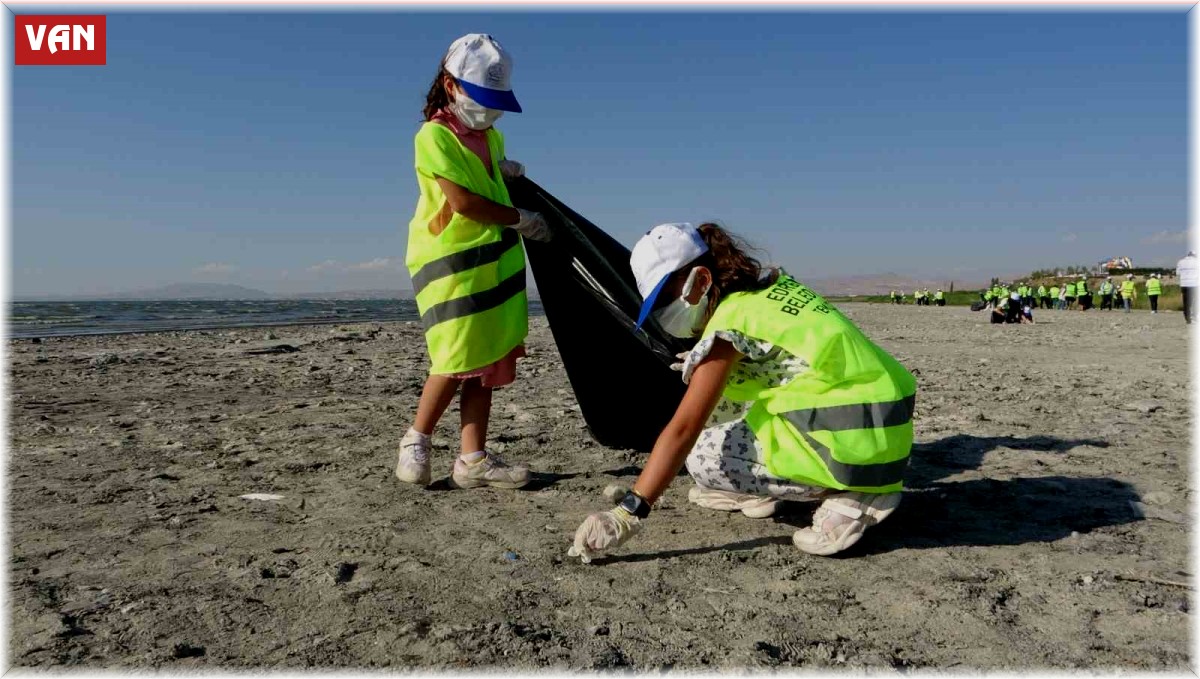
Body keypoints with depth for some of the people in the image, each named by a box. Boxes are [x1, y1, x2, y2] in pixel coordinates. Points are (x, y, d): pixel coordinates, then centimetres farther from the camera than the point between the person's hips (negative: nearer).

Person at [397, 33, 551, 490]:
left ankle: (473, 460, 8)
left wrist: (507, 172, 9)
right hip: (450, 263, -8)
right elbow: (463, 201, -18)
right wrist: (521, 220, -11)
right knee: (458, 360, -9)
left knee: (489, 363, 4)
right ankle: (415, 442, 12)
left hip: (496, 261, 8)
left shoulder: (489, 135, 15)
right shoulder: (434, 136, -9)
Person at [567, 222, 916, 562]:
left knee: (704, 457, -2)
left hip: (857, 444, -9)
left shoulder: (729, 321, -14)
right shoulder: (772, 285, 10)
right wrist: (711, 364, 26)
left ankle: (851, 498, -6)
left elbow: (683, 428, -20)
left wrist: (627, 513, -21)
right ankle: (755, 492, 18)